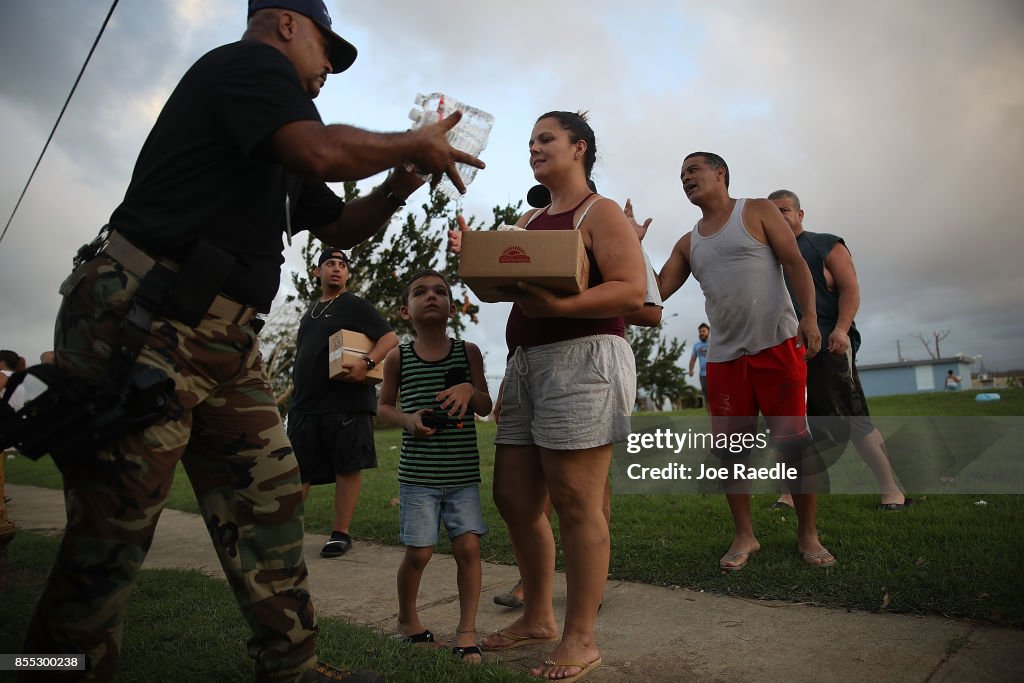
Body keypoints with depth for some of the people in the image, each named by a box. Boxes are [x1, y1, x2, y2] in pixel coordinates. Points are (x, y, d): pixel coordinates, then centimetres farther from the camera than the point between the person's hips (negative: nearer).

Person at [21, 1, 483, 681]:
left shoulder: (276, 153, 25)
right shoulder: (249, 61, -2)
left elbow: (341, 226, 31)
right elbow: (323, 151, -22)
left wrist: (398, 185, 14)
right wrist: (414, 142, -5)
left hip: (226, 343, 10)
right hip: (143, 322, -9)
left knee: (270, 502, 7)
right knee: (113, 529, -3)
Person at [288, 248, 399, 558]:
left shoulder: (356, 306, 2)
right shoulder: (311, 311, 22)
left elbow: (390, 338, -8)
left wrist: (367, 363, -24)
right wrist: (296, 394, 18)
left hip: (345, 402, -6)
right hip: (305, 403, 7)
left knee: (347, 468, -2)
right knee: (296, 470, 7)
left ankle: (340, 533, 7)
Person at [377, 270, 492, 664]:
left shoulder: (468, 352, 2)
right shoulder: (399, 358, 0)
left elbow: (485, 407, 5)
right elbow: (384, 406, 11)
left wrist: (469, 389, -17)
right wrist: (408, 420, -10)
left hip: (463, 473, 1)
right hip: (418, 474, -1)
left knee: (468, 546, -2)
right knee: (418, 552, 4)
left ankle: (467, 630, 17)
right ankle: (407, 619, 32)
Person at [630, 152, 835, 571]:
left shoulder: (757, 211, 6)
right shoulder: (687, 244, 17)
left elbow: (795, 263, -3)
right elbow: (657, 290, 9)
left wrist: (809, 317, -16)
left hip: (777, 345, -4)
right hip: (724, 356, 4)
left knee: (793, 441, -2)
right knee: (730, 446, 3)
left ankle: (808, 535, 12)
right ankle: (745, 535, 16)